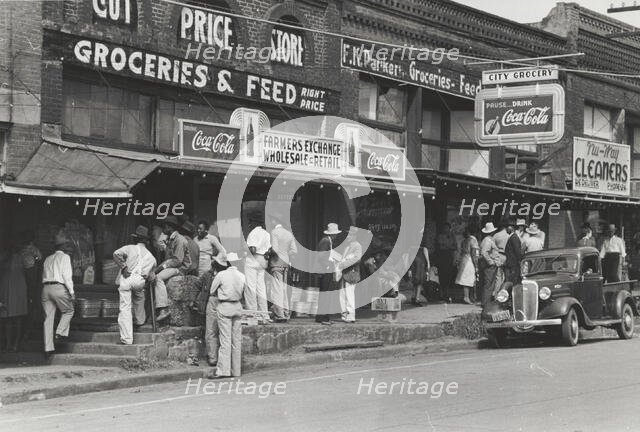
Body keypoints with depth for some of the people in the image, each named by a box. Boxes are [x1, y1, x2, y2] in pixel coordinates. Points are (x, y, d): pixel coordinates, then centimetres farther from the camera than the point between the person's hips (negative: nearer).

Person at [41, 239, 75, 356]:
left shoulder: (48, 259, 23)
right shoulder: (64, 257, 2)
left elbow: (44, 276, 18)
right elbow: (67, 275, -8)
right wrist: (71, 291, -9)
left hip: (46, 288, 6)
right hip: (59, 288, -6)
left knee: (48, 318, 5)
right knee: (68, 311, 16)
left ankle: (48, 348, 3)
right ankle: (61, 333, -2)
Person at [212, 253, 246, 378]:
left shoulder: (221, 275, -10)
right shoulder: (242, 276, 2)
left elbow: (212, 292, -1)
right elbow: (242, 293, 11)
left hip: (224, 307, -4)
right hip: (237, 306, 4)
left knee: (225, 339, -6)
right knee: (237, 339, 8)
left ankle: (224, 370, -10)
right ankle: (236, 370, 12)